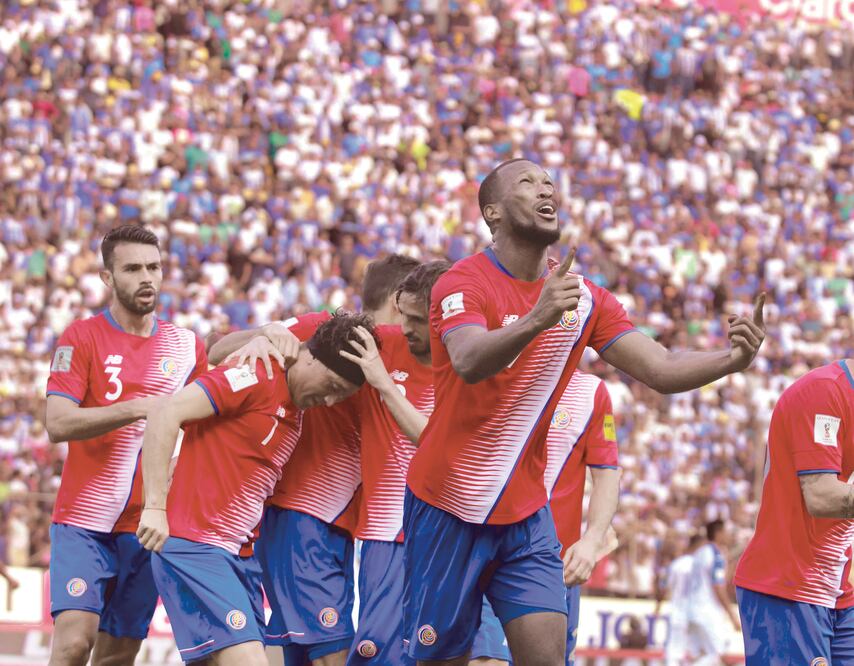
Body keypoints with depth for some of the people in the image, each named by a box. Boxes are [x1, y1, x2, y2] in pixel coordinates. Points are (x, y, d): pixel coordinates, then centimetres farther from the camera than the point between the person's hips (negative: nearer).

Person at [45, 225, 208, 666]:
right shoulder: (82, 338, -4)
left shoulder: (185, 345, 8)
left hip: (147, 526, 4)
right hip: (83, 519, -4)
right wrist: (139, 407, -23)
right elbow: (57, 424, -15)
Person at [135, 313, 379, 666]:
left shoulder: (297, 407, 15)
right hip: (195, 544, -9)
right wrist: (155, 506, -21)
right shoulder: (257, 377, -11)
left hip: (242, 554, 9)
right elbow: (166, 415, -17)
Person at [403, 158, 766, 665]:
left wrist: (732, 358, -23)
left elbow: (661, 370, -3)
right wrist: (537, 319, -53)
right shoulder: (463, 284, -14)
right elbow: (468, 363, -35)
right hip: (448, 509, -4)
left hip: (525, 512, 4)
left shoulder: (583, 299, 3)